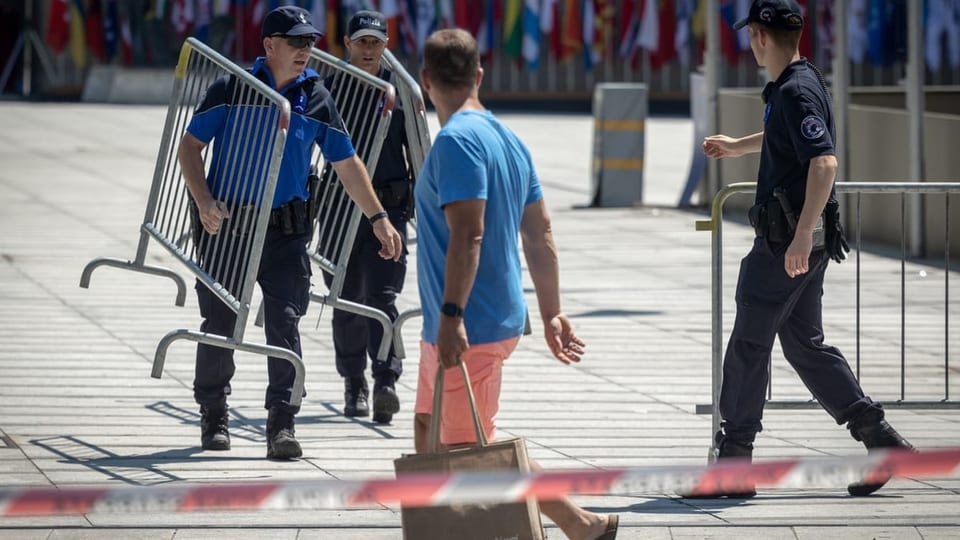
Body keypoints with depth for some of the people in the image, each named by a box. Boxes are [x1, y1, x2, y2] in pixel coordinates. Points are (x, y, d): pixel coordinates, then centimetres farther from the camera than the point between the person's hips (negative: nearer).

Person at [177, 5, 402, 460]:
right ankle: (213, 417, 22)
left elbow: (347, 164, 11)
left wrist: (379, 218, 8)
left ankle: (281, 426, -6)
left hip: (287, 230, 1)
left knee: (284, 324, -8)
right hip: (227, 222, -1)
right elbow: (190, 146, 1)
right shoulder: (232, 88, -3)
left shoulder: (316, 99, 3)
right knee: (219, 324, 6)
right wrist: (204, 202, -13)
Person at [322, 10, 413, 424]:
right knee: (347, 301, 7)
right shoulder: (327, 89, 4)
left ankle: (385, 382, -20)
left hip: (389, 207, -2)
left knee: (382, 297, -12)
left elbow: (417, 149, 9)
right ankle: (354, 383, 20)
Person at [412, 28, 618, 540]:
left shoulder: (456, 141, -16)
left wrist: (452, 315, -27)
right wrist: (551, 314, 18)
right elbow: (539, 236, 15)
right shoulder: (508, 139, 12)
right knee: (431, 434, 17)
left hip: (468, 329, -9)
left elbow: (468, 234, -25)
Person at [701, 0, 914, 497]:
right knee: (805, 345, 12)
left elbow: (824, 162, -27)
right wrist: (736, 147, 55)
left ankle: (733, 459, 4)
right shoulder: (789, 88, 14)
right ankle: (879, 438, 8)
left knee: (748, 345, -2)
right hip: (795, 238, 10)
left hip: (788, 241, -10)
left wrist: (802, 233, -31)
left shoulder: (797, 92, -17)